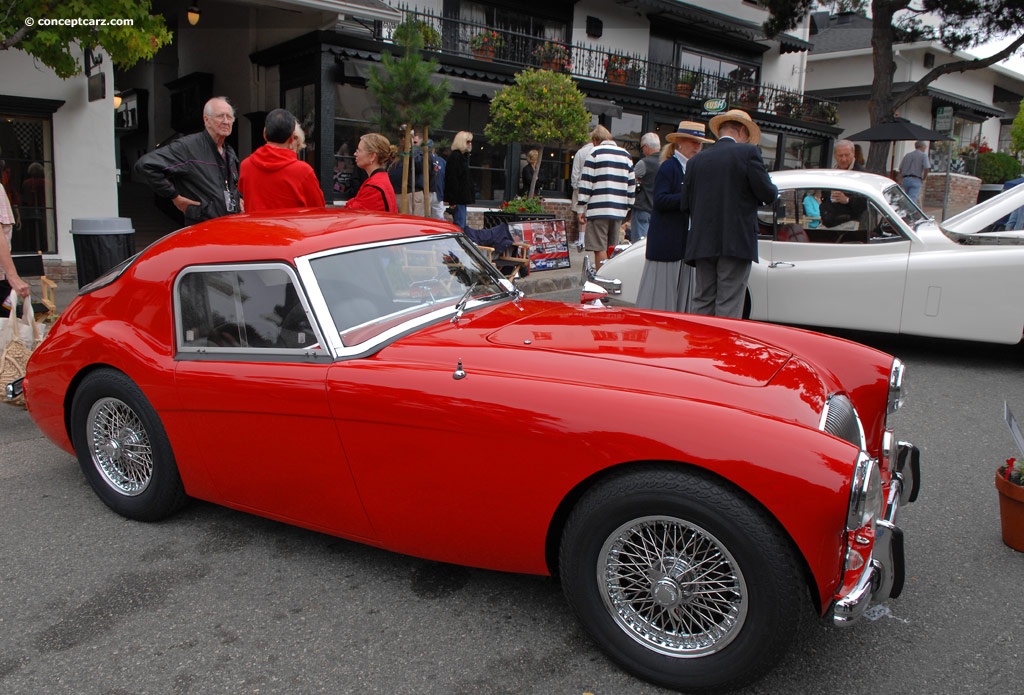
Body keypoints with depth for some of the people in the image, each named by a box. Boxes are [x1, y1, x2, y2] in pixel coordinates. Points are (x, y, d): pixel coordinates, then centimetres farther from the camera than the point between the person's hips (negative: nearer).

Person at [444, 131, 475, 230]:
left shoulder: (463, 156, 18)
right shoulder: (454, 157, -13)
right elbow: (452, 179, -19)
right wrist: (453, 200, -22)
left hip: (463, 197, 10)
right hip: (457, 198, -10)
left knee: (461, 224, 12)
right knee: (459, 225, -11)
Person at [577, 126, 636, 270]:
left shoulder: (595, 153, -1)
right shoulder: (626, 155, 15)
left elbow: (586, 182, -5)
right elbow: (631, 184, 16)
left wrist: (582, 208, -1)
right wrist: (627, 207, 22)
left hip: (598, 209, -5)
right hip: (619, 210, 6)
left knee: (600, 248, -4)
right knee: (612, 250, 12)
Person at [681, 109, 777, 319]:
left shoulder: (696, 160, 10)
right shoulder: (748, 152, -2)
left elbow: (685, 205, 9)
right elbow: (767, 193, -5)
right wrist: (773, 190, 17)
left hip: (702, 244, 4)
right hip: (736, 242, -4)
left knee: (702, 303, 11)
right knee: (728, 309, -2)